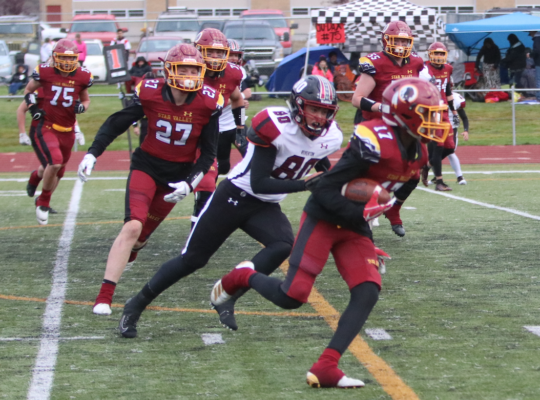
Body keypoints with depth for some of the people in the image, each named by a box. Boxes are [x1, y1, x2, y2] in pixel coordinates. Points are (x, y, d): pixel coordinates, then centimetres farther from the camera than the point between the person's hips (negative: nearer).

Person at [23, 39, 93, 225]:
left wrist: (82, 107, -8)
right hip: (46, 128, -4)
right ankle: (43, 202, -2)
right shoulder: (45, 72, -8)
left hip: (67, 131, 4)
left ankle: (42, 203, 42)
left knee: (57, 172, 16)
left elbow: (86, 100, 15)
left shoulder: (82, 76, -1)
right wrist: (33, 107, -7)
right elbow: (29, 90, 10)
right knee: (55, 162, -26)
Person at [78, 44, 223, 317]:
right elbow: (116, 123, 0)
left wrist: (190, 183, -14)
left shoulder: (208, 103, -10)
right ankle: (104, 297, -22)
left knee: (142, 234, 7)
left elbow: (208, 153, -2)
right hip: (146, 166, -2)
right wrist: (92, 154, -8)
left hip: (178, 175, 2)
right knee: (133, 226, -20)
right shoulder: (150, 94, -13)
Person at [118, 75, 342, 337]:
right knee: (192, 258, 2)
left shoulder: (330, 138, -5)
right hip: (235, 197, -5)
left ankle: (227, 298, -13)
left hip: (266, 207, 5)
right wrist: (302, 185, -34)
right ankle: (137, 305, 20)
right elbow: (259, 184, -28)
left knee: (284, 246, -25)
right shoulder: (276, 127, -26)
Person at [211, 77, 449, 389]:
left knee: (368, 293, -12)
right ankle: (242, 276, 20)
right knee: (292, 297, -11)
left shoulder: (416, 153, 4)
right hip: (323, 220, -8)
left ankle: (325, 368, -13)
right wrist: (361, 213, -26)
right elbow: (326, 192, -22)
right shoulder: (375, 142, -24)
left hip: (355, 229, 8)